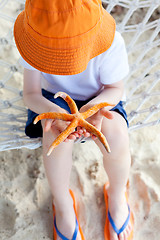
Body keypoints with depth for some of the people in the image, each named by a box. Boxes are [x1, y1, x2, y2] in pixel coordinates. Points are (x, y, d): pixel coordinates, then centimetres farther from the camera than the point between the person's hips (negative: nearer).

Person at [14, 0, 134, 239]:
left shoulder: (111, 43, -28)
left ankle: (116, 194, 5)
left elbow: (115, 89, -12)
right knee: (56, 135, -33)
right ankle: (62, 203, -3)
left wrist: (94, 106, -35)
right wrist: (52, 111, -41)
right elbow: (31, 94, -18)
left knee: (117, 139, -30)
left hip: (100, 99, 0)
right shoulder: (35, 40, -24)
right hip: (55, 99, 1)